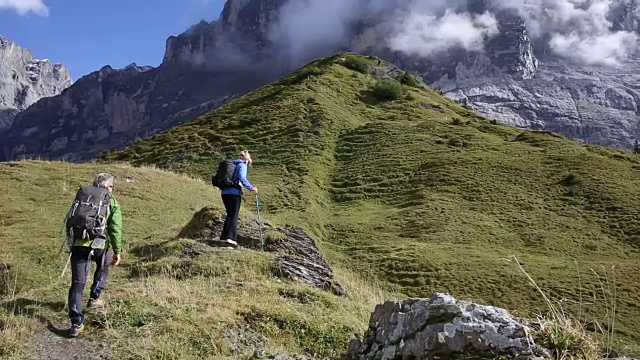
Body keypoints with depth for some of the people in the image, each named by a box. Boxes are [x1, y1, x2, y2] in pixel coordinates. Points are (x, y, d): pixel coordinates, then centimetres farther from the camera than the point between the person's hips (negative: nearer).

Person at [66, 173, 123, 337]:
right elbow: (115, 229, -3)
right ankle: (94, 299, 33)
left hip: (78, 244, 2)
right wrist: (117, 251, 3)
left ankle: (76, 322, -7)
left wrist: (71, 242, 29)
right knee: (103, 266, 33)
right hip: (99, 245, -2)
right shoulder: (112, 203, 5)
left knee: (77, 283, 1)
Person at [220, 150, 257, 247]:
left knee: (230, 215, 17)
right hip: (234, 192, -7)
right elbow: (242, 177, -18)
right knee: (234, 216, -5)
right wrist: (251, 188, -18)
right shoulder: (242, 165, -1)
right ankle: (230, 237, -15)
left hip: (224, 192, 7)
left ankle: (224, 236, 17)